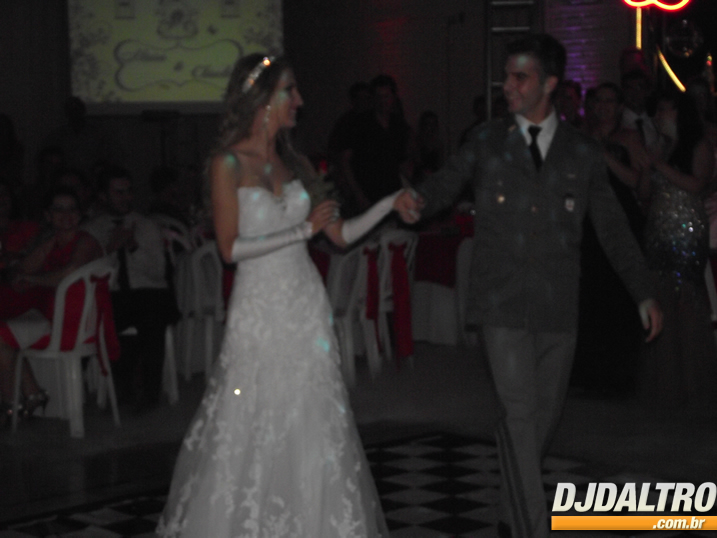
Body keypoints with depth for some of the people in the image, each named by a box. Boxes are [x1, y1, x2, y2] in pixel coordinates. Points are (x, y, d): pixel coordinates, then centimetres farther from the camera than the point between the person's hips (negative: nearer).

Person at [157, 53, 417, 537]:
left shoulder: (295, 163, 10)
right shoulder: (229, 164, -7)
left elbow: (342, 234, 11)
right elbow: (231, 247, -13)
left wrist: (390, 204, 0)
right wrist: (305, 228, -14)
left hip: (307, 308, 5)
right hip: (260, 310, -5)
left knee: (314, 428, 6)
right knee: (254, 429, 1)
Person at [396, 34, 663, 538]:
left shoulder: (584, 153, 7)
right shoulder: (487, 141, 6)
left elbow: (613, 227, 11)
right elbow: (447, 183, 7)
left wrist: (644, 293, 9)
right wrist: (419, 201, -18)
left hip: (558, 307, 2)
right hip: (502, 303, -2)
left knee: (545, 414, 11)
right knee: (520, 412, -9)